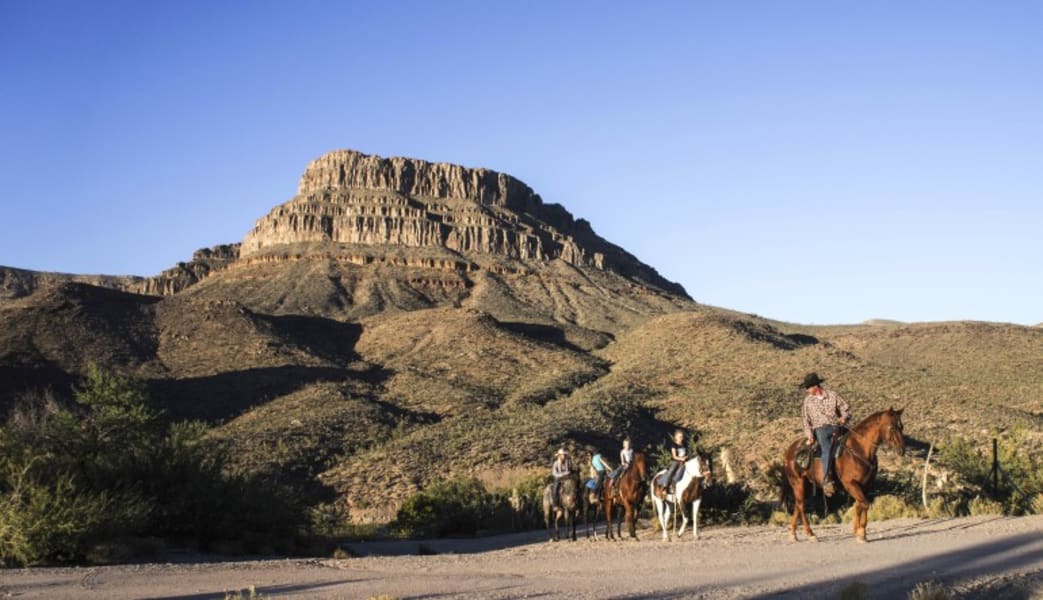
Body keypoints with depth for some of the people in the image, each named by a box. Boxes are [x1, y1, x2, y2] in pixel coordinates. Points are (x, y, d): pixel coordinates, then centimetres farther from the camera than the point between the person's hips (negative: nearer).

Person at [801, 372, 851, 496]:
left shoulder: (833, 395, 8)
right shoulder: (808, 400, 11)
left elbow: (846, 409, 12)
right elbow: (806, 420, 10)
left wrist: (844, 417, -10)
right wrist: (809, 436, -2)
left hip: (835, 427, 1)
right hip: (819, 429, -1)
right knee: (827, 448, -30)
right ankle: (827, 481, -38)